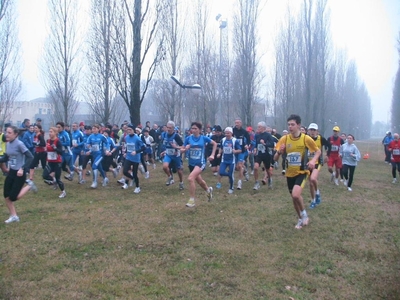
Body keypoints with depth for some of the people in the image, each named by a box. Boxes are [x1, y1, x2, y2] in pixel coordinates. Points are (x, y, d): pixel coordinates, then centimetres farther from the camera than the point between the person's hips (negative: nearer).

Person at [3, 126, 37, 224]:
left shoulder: (19, 144, -18)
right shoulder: (8, 144, 5)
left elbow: (30, 157, -20)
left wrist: (22, 168, -26)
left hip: (19, 173, -7)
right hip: (11, 172, 8)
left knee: (13, 197, -5)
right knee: (6, 196, 5)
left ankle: (29, 186, 16)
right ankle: (14, 216, 19)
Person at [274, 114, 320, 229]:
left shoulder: (306, 138, -13)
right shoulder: (284, 139, -8)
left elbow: (318, 151, 2)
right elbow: (275, 158, -6)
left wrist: (313, 161, -18)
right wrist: (279, 152, -28)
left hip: (302, 172, -3)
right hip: (290, 173, 4)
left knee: (296, 195, -24)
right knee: (294, 198, 13)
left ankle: (304, 213, 6)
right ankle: (301, 219, 38)